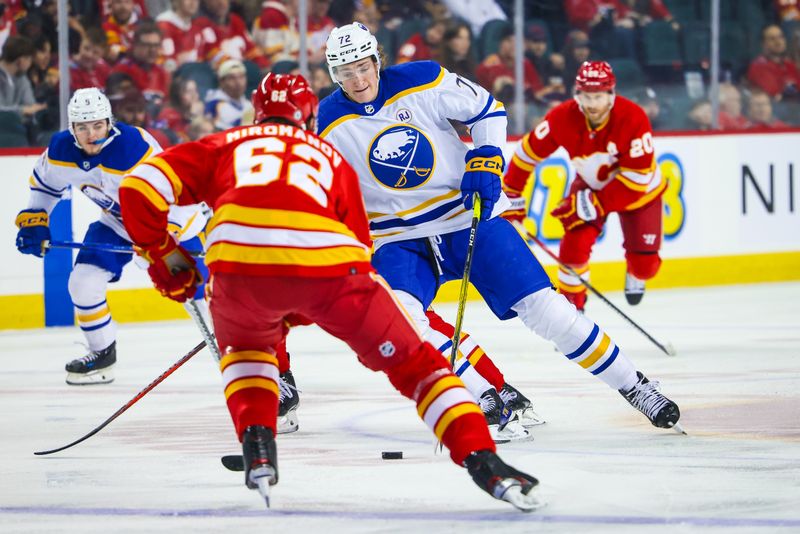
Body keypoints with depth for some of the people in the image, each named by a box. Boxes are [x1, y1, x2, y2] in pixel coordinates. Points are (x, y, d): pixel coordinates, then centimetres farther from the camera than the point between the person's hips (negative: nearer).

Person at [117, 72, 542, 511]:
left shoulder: (225, 145, 33)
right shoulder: (330, 157, 36)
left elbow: (140, 186, 22)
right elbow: (358, 248, 35)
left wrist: (163, 254, 35)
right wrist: (297, 311, 43)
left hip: (240, 261, 0)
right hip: (327, 259, 0)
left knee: (245, 343, 35)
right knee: (411, 361, 16)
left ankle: (257, 446, 15)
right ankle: (485, 463, 1)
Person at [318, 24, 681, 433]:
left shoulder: (421, 82, -11)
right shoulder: (330, 125, -7)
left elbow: (486, 109, 1)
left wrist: (486, 161, -10)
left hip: (467, 212, -1)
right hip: (398, 238, 1)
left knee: (541, 305, -7)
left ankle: (632, 385, 6)